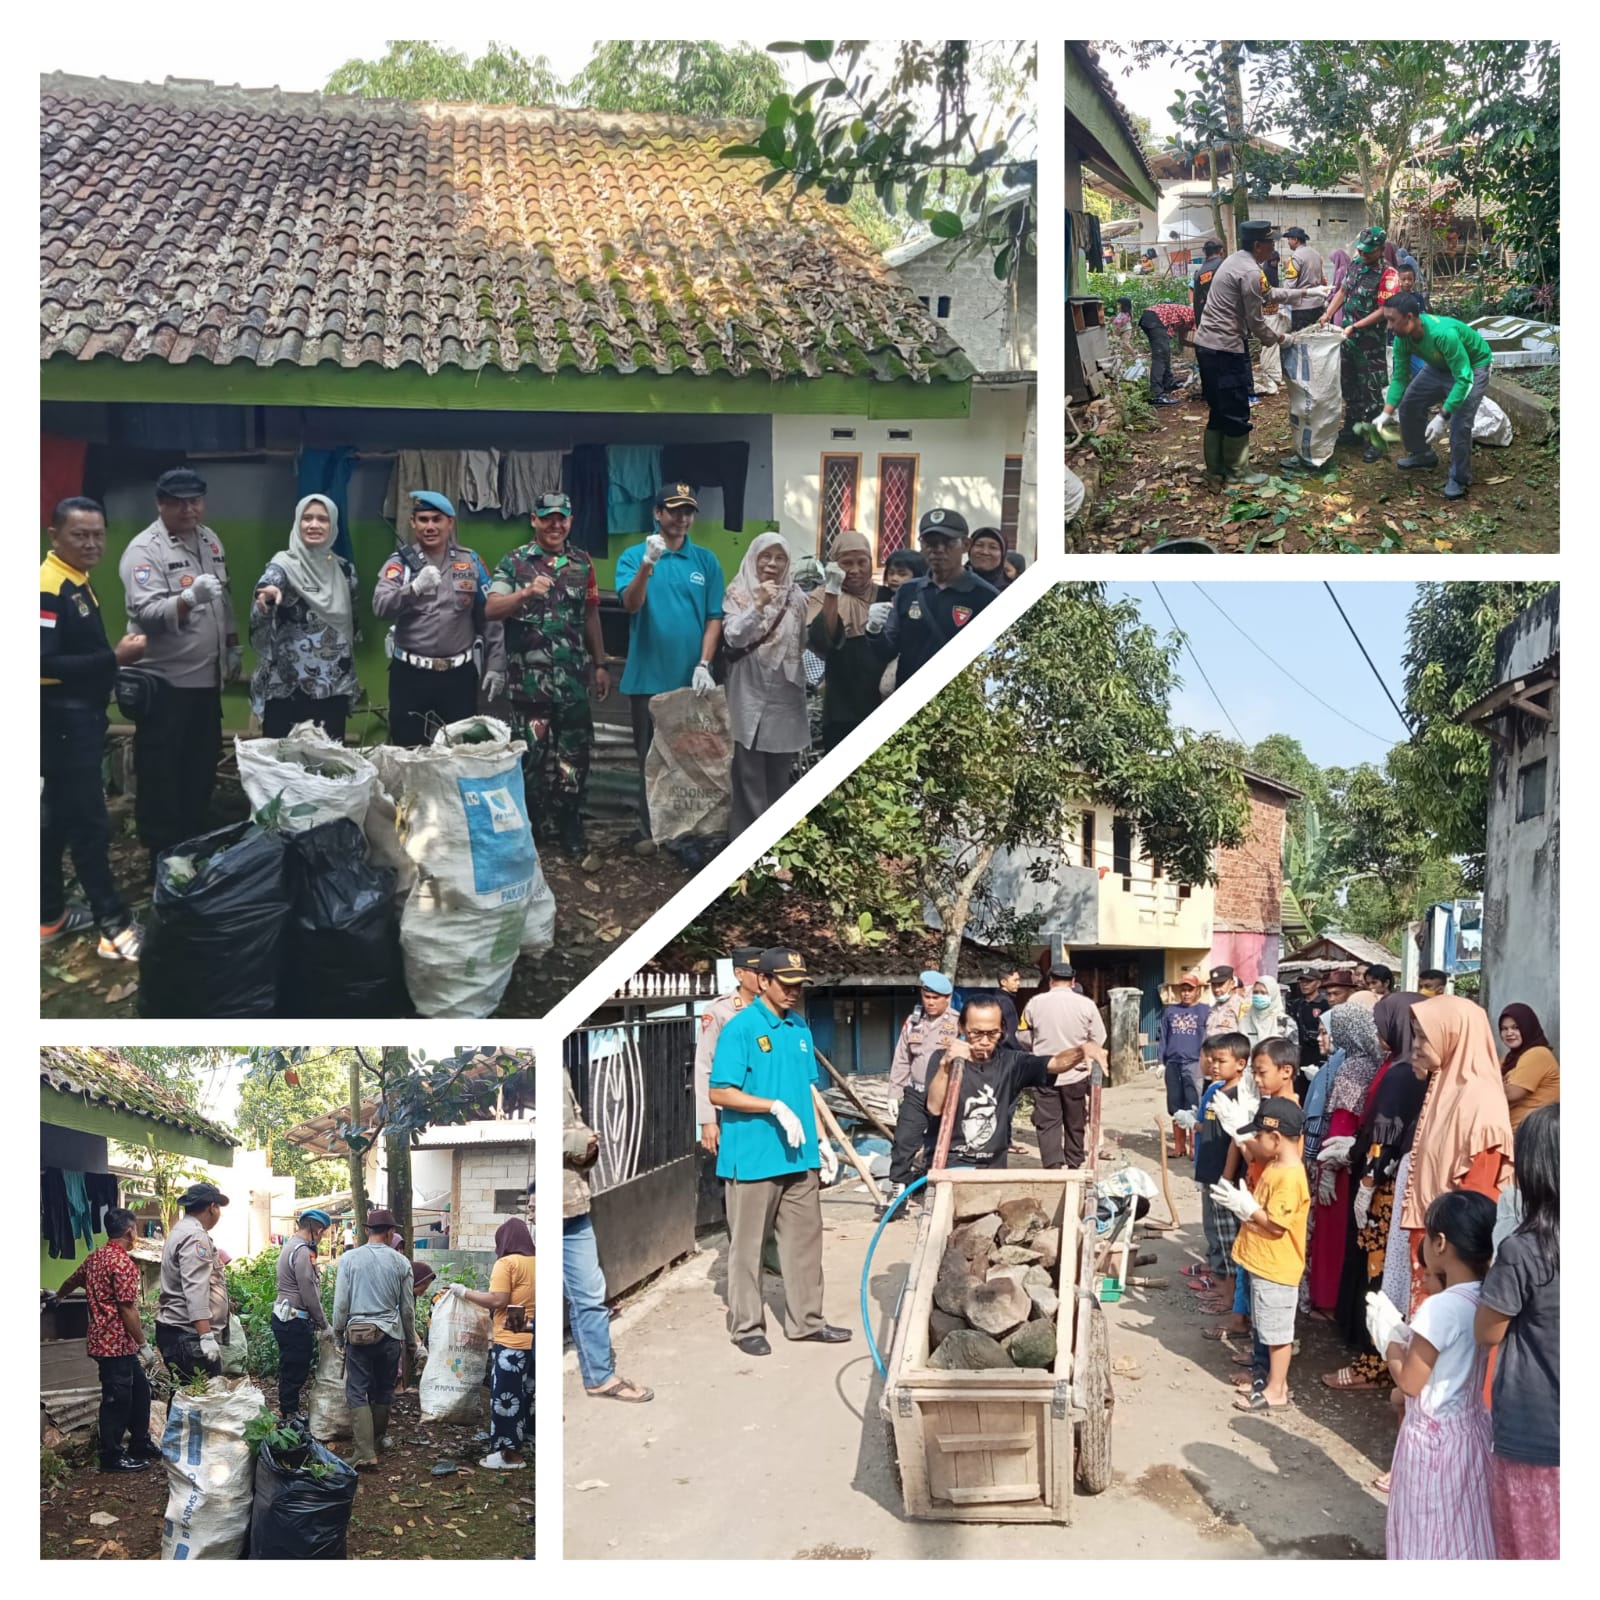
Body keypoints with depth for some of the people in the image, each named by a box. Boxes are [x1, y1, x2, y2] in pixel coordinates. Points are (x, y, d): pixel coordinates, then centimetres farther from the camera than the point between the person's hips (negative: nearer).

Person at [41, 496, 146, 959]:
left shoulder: (77, 583, 11)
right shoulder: (48, 587, -19)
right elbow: (44, 662, -27)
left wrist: (117, 655, 1)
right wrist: (115, 658, -26)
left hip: (79, 716, 10)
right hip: (62, 719, -10)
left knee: (62, 818, 16)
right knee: (90, 822, -5)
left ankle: (51, 914, 25)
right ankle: (115, 926, 0)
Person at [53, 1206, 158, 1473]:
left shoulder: (95, 1257, 9)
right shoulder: (123, 1263, -19)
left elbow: (73, 1280, 29)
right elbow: (127, 1310, -21)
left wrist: (58, 1296, 52)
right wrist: (144, 1344, -14)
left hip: (105, 1339, 9)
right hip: (117, 1343, -9)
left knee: (139, 1390, 17)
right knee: (117, 1399, 1)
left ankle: (140, 1444, 25)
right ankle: (112, 1457, 11)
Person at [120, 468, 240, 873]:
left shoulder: (210, 540, 9)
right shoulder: (144, 549, -15)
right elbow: (146, 613, -26)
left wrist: (233, 645, 19)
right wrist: (189, 598, -40)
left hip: (207, 677, 7)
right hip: (164, 681, -7)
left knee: (201, 770, 15)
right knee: (160, 776, 1)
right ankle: (162, 858, 9)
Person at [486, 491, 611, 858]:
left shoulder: (582, 562, 9)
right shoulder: (514, 562, -1)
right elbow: (490, 610, -11)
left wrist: (600, 664, 13)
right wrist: (525, 593, -28)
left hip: (574, 674, 3)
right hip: (529, 675, -3)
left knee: (574, 751, 5)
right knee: (532, 750, 4)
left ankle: (568, 823, 17)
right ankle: (528, 822, 18)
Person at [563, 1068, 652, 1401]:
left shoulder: (558, 1070, 13)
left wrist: (586, 1143, 0)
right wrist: (573, 1142, -20)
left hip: (570, 1202, 8)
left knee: (589, 1294, 15)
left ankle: (600, 1376, 29)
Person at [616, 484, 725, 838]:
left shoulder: (706, 560, 4)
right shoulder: (633, 556, 0)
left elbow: (715, 618, 3)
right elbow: (631, 605, -15)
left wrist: (703, 665, -8)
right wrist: (647, 564, -30)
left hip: (691, 678, 1)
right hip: (648, 677, -1)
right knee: (651, 759, 7)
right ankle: (651, 831, 17)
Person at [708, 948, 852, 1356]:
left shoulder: (799, 1027, 9)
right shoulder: (741, 1028, -12)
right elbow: (719, 1093, -16)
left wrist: (821, 1139, 13)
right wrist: (775, 1107, -22)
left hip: (799, 1156, 7)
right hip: (753, 1158, -7)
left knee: (805, 1238, 13)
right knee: (747, 1244, 5)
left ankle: (805, 1320, 25)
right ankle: (746, 1326, 17)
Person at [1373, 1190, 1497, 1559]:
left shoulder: (1440, 1308, -26)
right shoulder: (1485, 1302, -1)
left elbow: (1409, 1382, -17)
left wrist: (1389, 1338, -3)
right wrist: (1405, 1333, 8)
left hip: (1434, 1438, -8)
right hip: (1468, 1431, 8)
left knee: (1430, 1537, 7)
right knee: (1460, 1534, 20)